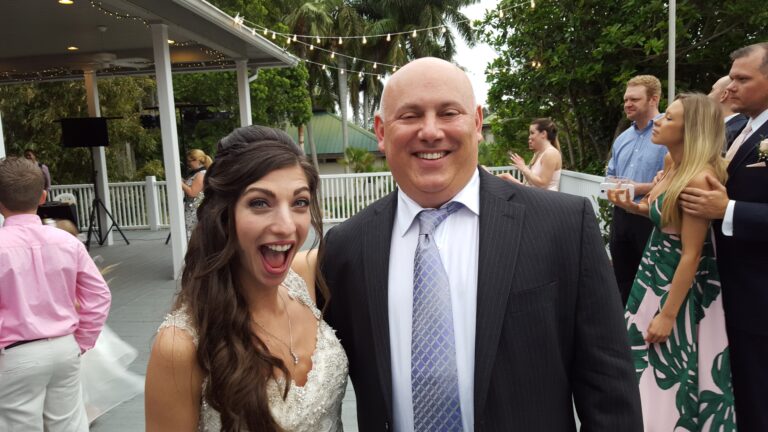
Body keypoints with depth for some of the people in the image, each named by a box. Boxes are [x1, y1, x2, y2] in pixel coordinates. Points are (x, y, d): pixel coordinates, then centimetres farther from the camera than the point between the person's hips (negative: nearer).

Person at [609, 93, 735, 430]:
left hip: (681, 290, -9)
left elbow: (691, 254, -23)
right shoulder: (675, 169, 4)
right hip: (655, 278, 9)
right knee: (647, 368, 20)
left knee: (669, 376, 7)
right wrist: (630, 206, 0)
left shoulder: (698, 178, -24)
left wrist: (667, 315, -20)